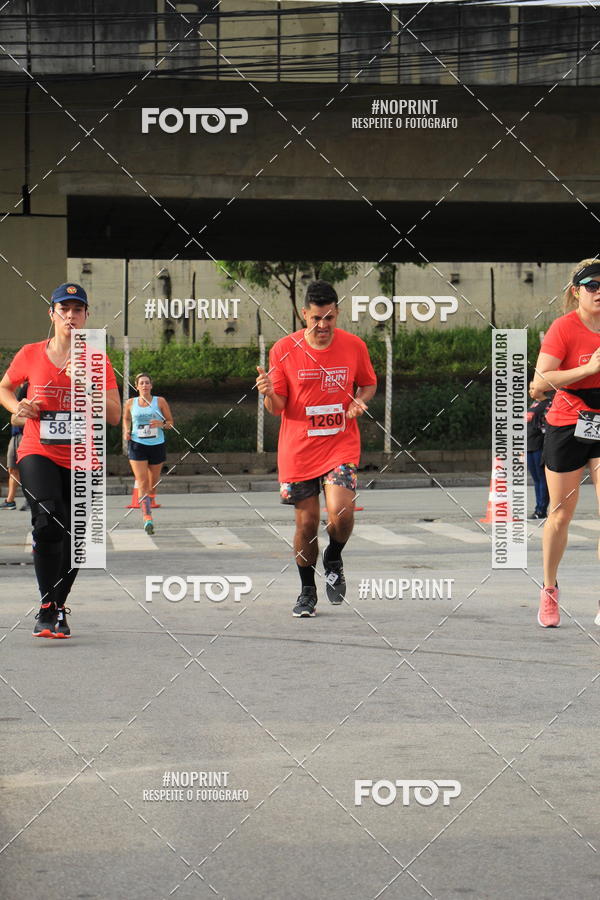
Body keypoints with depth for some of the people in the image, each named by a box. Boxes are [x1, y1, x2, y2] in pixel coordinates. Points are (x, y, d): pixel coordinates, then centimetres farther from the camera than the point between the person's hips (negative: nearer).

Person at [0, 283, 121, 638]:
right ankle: (47, 607, -18)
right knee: (48, 521, -25)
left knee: (74, 537, 5)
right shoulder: (30, 355, 2)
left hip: (82, 461, 2)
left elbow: (115, 416, -4)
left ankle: (58, 609, 26)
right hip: (38, 453, -2)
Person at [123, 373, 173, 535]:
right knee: (142, 483, -14)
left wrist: (161, 424, -15)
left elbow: (170, 421, 6)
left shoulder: (160, 401, 0)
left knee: (153, 483, 12)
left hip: (157, 445, 1)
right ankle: (147, 518, -22)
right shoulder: (130, 403, 4)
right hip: (137, 445, -1)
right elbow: (126, 418, 22)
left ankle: (150, 502, 43)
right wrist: (127, 430, 2)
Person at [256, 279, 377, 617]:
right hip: (298, 450, 0)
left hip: (341, 445, 0)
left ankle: (334, 561, 12)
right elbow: (277, 408, -1)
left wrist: (360, 401, -8)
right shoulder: (284, 349, -5)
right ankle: (307, 591, 24)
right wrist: (269, 394, -24)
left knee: (341, 511, -20)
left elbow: (369, 384, 14)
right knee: (306, 523, 4)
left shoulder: (355, 346, -2)